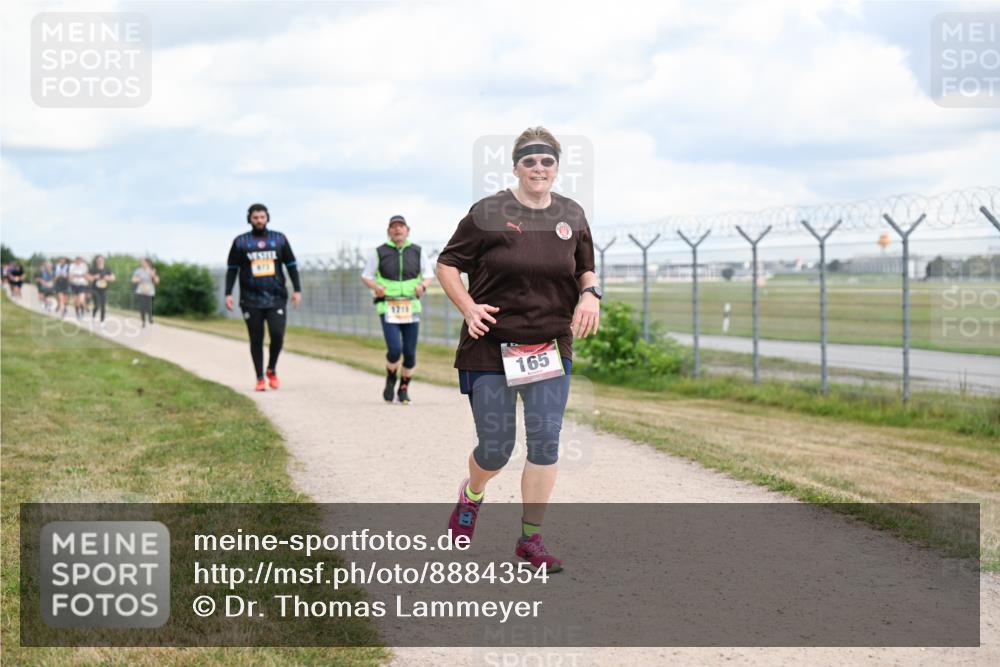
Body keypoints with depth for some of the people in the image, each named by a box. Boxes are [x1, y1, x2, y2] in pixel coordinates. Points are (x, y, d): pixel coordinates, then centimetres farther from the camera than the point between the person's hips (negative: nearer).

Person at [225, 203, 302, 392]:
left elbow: (291, 265, 12)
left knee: (277, 334, -12)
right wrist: (228, 293, 1)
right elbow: (232, 269, 9)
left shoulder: (279, 239, 8)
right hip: (251, 301, 0)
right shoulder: (240, 242, 5)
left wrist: (297, 290, 4)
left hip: (276, 298, 0)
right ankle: (260, 378, 13)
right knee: (256, 340, 2)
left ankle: (272, 370, 11)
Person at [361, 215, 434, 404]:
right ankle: (390, 379, 14)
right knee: (394, 349, -16)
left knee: (410, 353, 1)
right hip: (388, 308, -2)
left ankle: (404, 388, 23)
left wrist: (422, 285, -9)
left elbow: (429, 273, 13)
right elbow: (366, 276, 6)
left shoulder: (416, 251, 4)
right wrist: (376, 287, -14)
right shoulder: (379, 253, -1)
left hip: (411, 308, 2)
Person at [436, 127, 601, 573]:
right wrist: (468, 306, -15)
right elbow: (447, 265, 0)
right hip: (491, 348, -3)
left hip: (551, 347, 3)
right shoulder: (488, 213, -5)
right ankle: (471, 495, 37)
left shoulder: (571, 216, 7)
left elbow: (586, 269, 20)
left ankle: (531, 539, 7)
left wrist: (590, 294, -2)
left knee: (545, 441, -5)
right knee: (495, 449, 1)